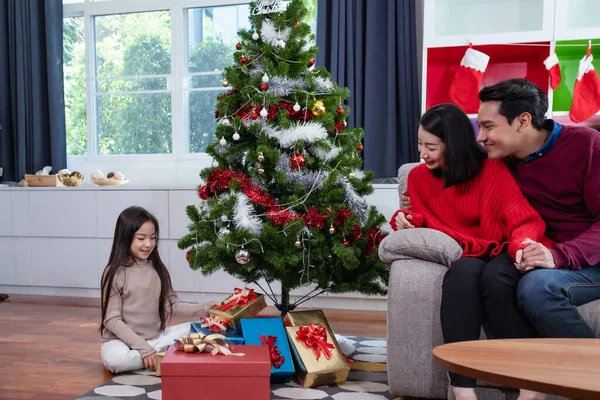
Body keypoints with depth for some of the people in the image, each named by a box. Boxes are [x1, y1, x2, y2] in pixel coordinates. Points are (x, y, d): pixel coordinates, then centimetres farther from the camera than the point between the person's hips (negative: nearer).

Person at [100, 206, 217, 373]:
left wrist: (204, 308, -14)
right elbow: (112, 320, -14)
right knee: (114, 358, -37)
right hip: (123, 340, -4)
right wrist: (143, 347, -22)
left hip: (156, 337, 4)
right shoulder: (115, 273, -12)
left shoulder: (158, 270, 4)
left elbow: (172, 305, 2)